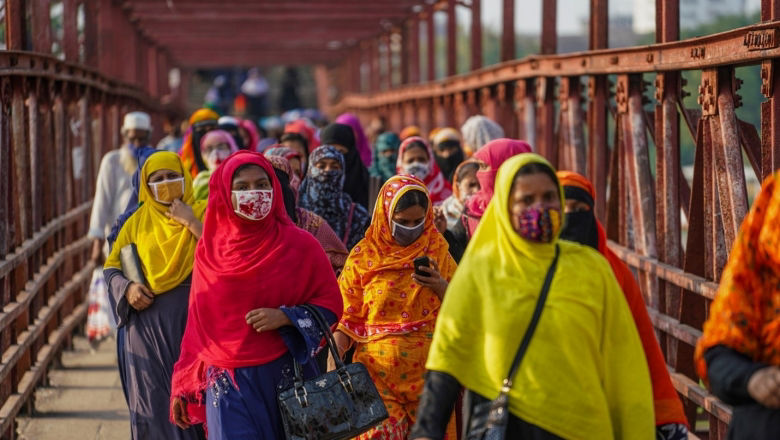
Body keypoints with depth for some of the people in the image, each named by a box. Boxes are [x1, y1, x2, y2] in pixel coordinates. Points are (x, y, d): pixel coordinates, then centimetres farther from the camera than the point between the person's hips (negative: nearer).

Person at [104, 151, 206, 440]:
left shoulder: (202, 213, 3)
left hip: (194, 318, -2)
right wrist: (127, 289, -7)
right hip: (147, 321, 2)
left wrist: (190, 222, -13)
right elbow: (111, 267, 12)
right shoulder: (138, 221, 10)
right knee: (153, 400, 2)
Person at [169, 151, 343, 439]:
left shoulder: (299, 245, -1)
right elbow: (197, 323, 10)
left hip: (284, 379, -1)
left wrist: (285, 317, -16)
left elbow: (330, 306, 1)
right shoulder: (210, 250, 5)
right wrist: (182, 388, 11)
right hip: (227, 383, 1)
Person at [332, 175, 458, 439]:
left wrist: (441, 287, -9)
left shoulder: (438, 253, 7)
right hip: (378, 371, -1)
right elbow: (346, 318, 3)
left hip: (426, 372, 1)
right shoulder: (363, 256, 3)